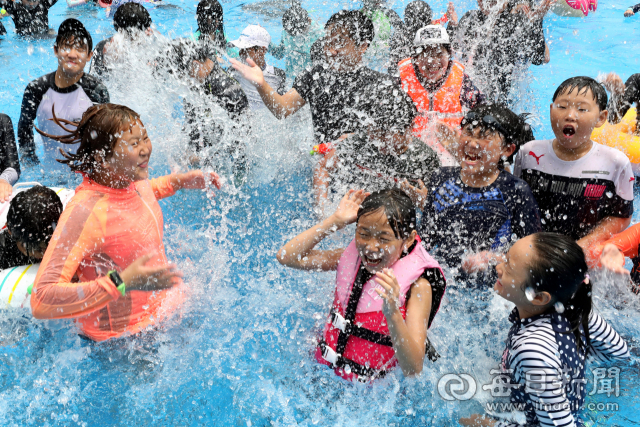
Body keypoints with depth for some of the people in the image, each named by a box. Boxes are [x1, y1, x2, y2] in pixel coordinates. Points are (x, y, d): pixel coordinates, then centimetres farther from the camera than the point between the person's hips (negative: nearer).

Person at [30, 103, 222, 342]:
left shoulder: (131, 178, -5)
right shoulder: (82, 212, -30)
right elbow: (42, 302, -35)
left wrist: (178, 181, 11)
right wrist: (121, 283, -40)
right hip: (126, 339, -7)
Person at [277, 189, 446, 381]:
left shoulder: (417, 284, -19)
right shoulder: (352, 257, -3)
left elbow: (413, 370, -25)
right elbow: (287, 256, -4)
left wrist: (392, 315, -42)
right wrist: (335, 220, -10)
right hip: (324, 372, 3)